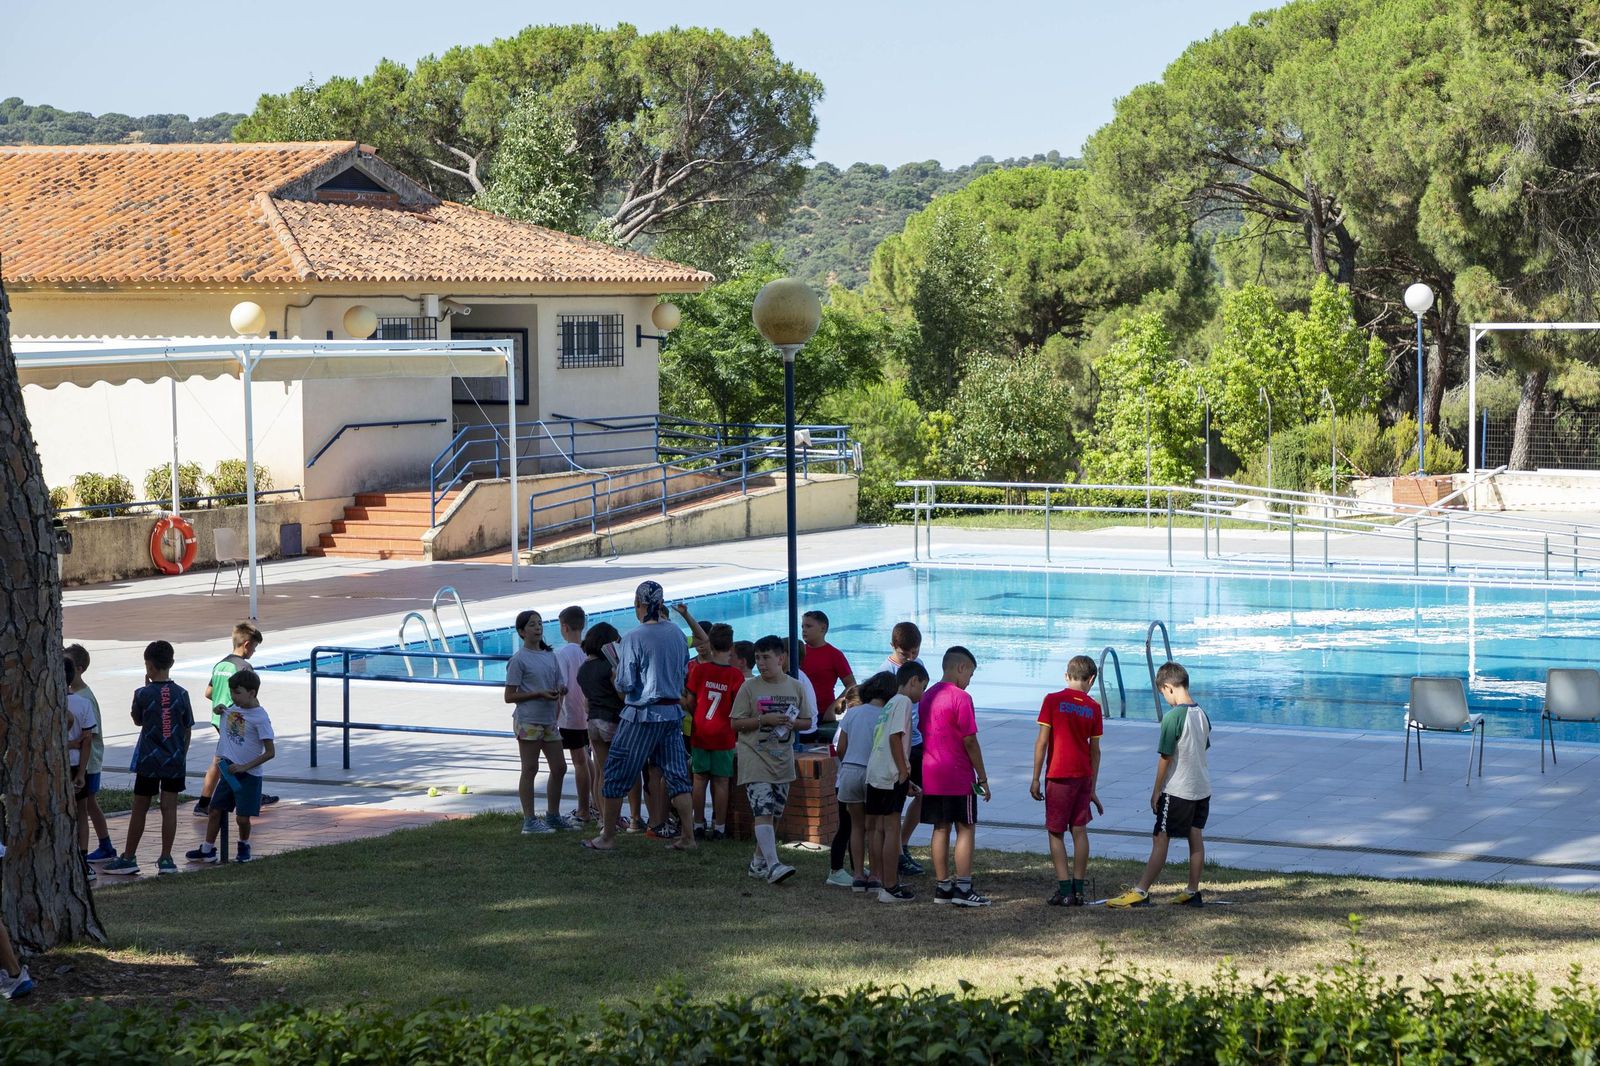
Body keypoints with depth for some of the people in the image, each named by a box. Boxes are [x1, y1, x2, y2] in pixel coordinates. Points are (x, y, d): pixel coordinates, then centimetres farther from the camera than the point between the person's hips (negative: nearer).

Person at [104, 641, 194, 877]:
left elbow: (137, 721, 7)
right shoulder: (181, 694, -3)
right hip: (175, 760, 2)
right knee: (169, 808, 6)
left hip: (149, 760, -2)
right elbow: (187, 730, 3)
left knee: (139, 809, 5)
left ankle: (129, 858, 11)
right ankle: (166, 859, 7)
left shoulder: (143, 694, -11)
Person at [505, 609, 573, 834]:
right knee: (530, 770, -3)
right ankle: (529, 820, 1)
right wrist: (540, 694, -17)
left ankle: (553, 816, 23)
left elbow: (557, 688, 19)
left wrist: (558, 694, -5)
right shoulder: (519, 660, -8)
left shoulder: (550, 656, 12)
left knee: (559, 767, 10)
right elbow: (510, 696, -11)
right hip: (528, 721, -7)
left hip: (549, 721, 7)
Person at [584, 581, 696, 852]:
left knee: (617, 774, 6)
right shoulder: (677, 634, 4)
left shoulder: (634, 637, -14)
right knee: (677, 775, 10)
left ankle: (608, 837, 10)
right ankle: (688, 836, 6)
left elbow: (625, 683, -13)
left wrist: (617, 680, 7)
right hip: (673, 712, 5)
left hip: (642, 713, -5)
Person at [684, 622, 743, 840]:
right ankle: (719, 827, 6)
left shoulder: (699, 669, -4)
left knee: (700, 779, 9)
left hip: (700, 732, 2)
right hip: (724, 736, -2)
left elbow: (689, 702, 1)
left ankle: (699, 825, 13)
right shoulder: (736, 675, -9)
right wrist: (735, 726, 10)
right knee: (721, 781, 3)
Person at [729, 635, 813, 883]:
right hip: (755, 757, -5)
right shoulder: (749, 687, -3)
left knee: (774, 814, 11)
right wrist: (764, 719, -16)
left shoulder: (795, 687, 6)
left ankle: (759, 862, 24)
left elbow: (807, 721, 12)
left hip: (783, 758, 5)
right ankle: (772, 865, -26)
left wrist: (792, 723, -10)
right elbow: (735, 723, -4)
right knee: (763, 811, -16)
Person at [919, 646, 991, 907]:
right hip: (958, 777, -7)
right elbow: (969, 741, -14)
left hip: (931, 775, 7)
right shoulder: (961, 698, -13)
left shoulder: (927, 696, 10)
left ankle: (943, 885, 12)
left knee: (941, 829, 11)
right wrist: (983, 778, -8)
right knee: (966, 829, -1)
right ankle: (963, 888, -4)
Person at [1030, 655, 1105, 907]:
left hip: (1058, 775, -3)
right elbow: (1095, 750, 7)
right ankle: (1078, 890, 10)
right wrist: (1092, 787, 15)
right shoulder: (1093, 707, 3)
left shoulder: (1052, 701, -6)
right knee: (1079, 830, 10)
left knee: (1056, 832, 2)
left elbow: (1042, 742, -9)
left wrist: (1036, 778, -3)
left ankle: (1064, 890, -3)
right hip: (1083, 775, 3)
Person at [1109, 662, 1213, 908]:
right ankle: (1192, 892, 15)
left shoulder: (1173, 717, -19)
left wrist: (1157, 790, -8)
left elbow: (1165, 757, -17)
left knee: (1160, 841, -6)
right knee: (1196, 839, 11)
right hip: (1202, 788, 8)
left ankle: (1140, 892, -6)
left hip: (1177, 790, -8)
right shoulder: (1201, 714, 6)